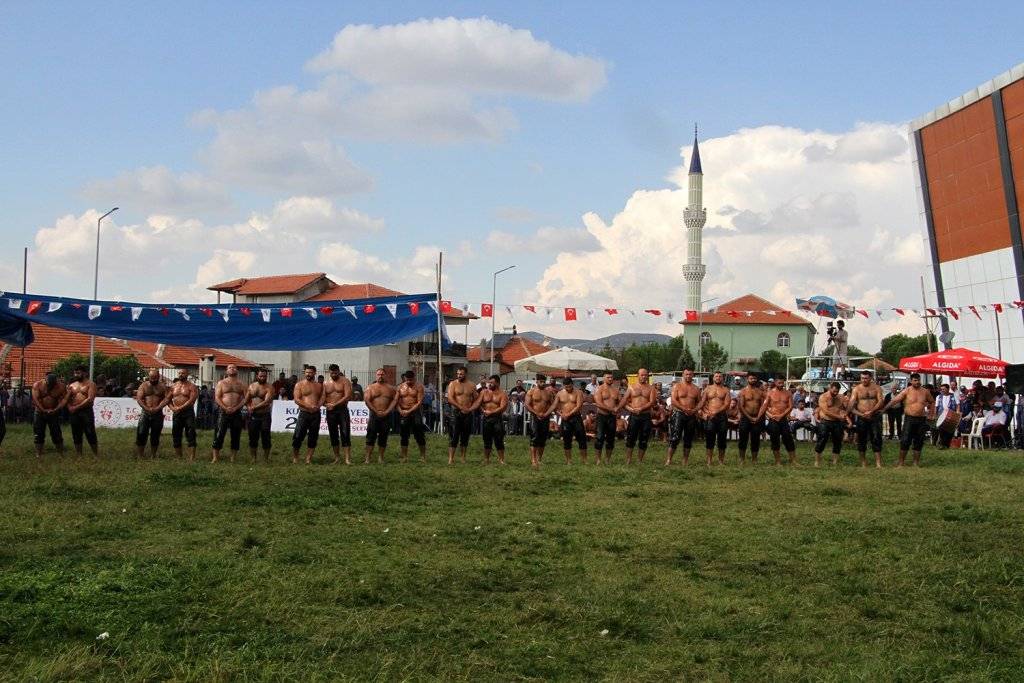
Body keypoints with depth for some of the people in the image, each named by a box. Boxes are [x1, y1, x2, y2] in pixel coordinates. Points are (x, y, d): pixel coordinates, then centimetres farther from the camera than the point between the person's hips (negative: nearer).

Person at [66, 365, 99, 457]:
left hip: (86, 411, -5)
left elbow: (90, 399, -12)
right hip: (74, 412, 6)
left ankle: (97, 455, -4)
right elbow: (67, 399, 15)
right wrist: (69, 407, -7)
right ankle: (79, 456, 15)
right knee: (76, 435, 8)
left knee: (90, 434, -8)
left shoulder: (90, 384, -1)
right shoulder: (72, 385, 16)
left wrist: (77, 407, -13)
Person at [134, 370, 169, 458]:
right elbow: (139, 399, -3)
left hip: (158, 414, 1)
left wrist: (158, 408, -16)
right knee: (141, 434, -7)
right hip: (145, 413, -1)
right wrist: (147, 408, -16)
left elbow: (167, 398, -3)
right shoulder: (143, 386, 6)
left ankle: (153, 456, 13)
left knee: (155, 436, 5)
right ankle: (140, 456, -3)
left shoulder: (163, 386, 8)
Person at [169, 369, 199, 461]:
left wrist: (180, 408, -18)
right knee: (176, 436, 6)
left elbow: (192, 400, -12)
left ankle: (192, 458, -12)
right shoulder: (173, 386, 14)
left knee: (190, 436, -9)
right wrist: (172, 408, -6)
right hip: (176, 413, 5)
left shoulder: (191, 386, -1)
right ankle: (178, 457, 14)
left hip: (188, 412, -5)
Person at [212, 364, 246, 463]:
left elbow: (245, 398, 2)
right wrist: (225, 408, -14)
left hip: (237, 413, 2)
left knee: (236, 436, 3)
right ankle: (215, 458, -3)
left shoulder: (241, 384, 11)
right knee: (219, 435, -6)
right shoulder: (221, 383, 8)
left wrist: (236, 408, -12)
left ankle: (233, 459, 10)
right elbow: (217, 398, 0)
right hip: (224, 412, -1)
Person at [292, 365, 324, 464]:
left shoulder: (319, 385, 14)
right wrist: (309, 406, -17)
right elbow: (297, 400, -6)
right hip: (304, 413, -4)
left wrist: (318, 406, -11)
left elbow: (322, 398, 12)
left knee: (313, 437, 4)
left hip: (316, 414, 4)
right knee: (298, 436, -7)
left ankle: (308, 459, 9)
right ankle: (295, 458, 6)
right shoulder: (299, 385, 2)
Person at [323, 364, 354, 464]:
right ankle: (337, 457, 16)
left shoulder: (345, 381, -2)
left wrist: (334, 404, -18)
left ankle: (347, 459, -10)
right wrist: (326, 404, -15)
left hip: (342, 410, -4)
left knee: (345, 434, -8)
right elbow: (323, 398, 8)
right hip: (330, 411, 4)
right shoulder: (325, 383, 10)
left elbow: (347, 396, -12)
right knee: (333, 435, 7)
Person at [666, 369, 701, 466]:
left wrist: (695, 410, -8)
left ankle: (685, 461, 13)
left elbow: (699, 402, 14)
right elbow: (673, 400, -8)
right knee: (675, 438, -10)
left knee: (688, 439, 7)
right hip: (678, 414, -4)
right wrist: (684, 409, -17)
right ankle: (669, 459, -5)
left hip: (691, 415, 4)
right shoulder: (677, 386, 2)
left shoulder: (696, 389, 12)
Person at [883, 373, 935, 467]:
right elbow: (895, 400, -9)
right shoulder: (907, 391, -4)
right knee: (905, 441, -6)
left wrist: (931, 413, 13)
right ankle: (901, 461, 1)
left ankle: (916, 462, 16)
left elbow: (932, 402, 22)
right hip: (909, 419, -3)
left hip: (921, 420, 3)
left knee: (918, 441, 7)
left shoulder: (925, 392, 6)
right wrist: (884, 409, -17)